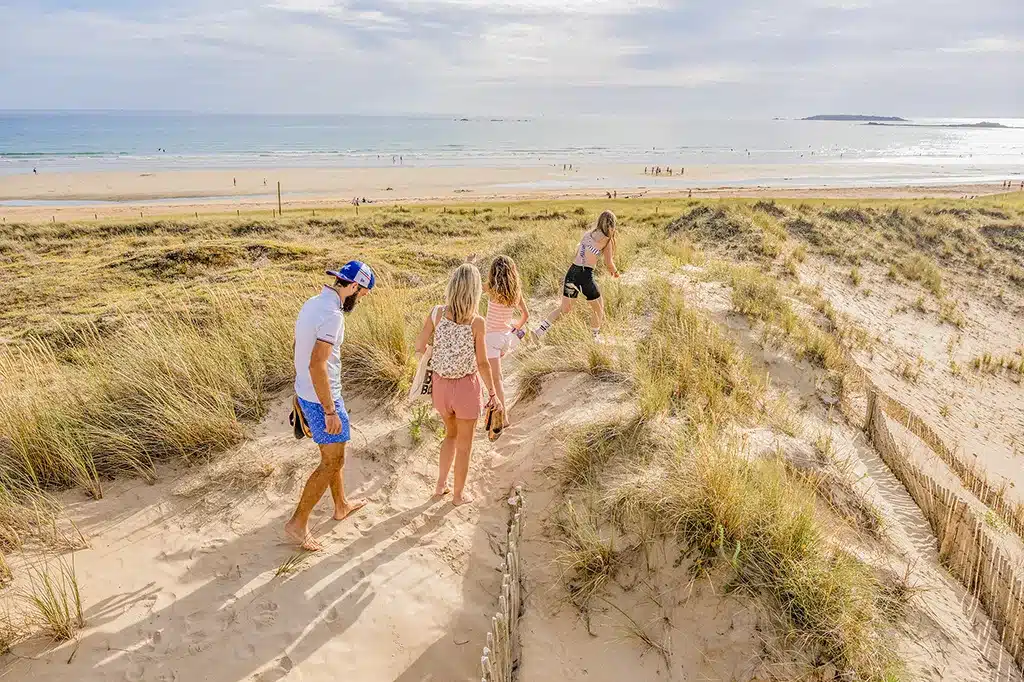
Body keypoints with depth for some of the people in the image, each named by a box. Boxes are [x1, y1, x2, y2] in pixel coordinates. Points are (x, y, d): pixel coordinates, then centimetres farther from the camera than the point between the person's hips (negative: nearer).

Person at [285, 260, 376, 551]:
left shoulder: (312, 303, 5)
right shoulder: (332, 315, -25)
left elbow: (299, 352, 14)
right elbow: (317, 365, -30)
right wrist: (330, 412, -23)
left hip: (306, 393, 10)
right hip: (322, 399, -10)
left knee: (333, 452, 23)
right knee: (332, 462, 2)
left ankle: (342, 505, 39)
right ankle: (298, 523, 11)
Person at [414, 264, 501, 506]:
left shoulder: (436, 313, -11)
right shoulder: (477, 322, -19)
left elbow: (419, 347, -4)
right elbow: (482, 363, -14)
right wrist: (493, 393, -1)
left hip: (440, 384, 4)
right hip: (465, 386, -4)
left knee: (451, 434, 29)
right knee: (464, 443, 17)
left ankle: (440, 485, 36)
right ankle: (458, 495, 31)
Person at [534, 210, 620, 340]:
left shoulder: (587, 233, 13)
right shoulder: (607, 239, -4)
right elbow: (609, 264, -3)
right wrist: (615, 272, 17)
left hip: (572, 272, 6)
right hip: (586, 275, -6)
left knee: (564, 308, 17)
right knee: (598, 308, 18)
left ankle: (538, 332, 7)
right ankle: (594, 338, 28)